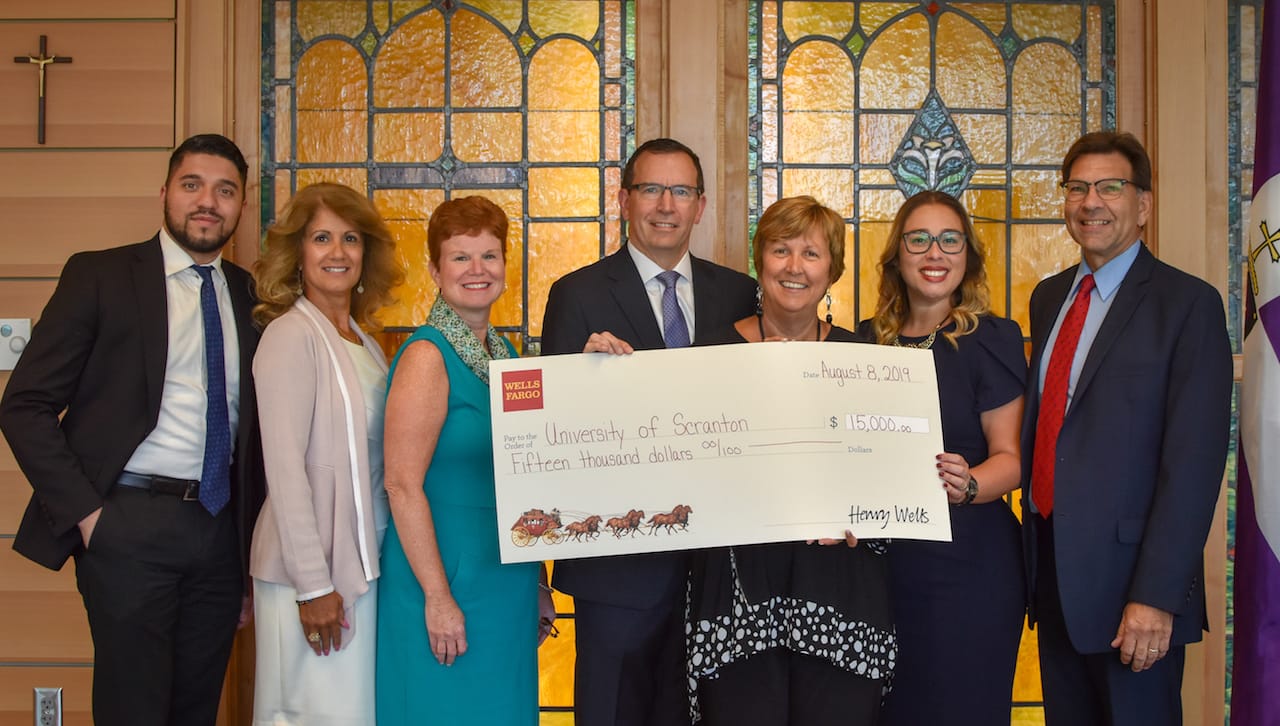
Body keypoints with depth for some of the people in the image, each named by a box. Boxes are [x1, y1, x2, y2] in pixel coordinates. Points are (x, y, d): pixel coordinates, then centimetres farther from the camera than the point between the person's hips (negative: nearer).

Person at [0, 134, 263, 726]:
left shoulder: (247, 293, 9)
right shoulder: (100, 276, -2)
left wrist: (251, 542, 11)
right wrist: (85, 511, -11)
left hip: (220, 525, 4)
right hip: (130, 523, -4)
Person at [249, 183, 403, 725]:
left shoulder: (363, 341, 12)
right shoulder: (291, 335, -11)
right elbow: (285, 468, -16)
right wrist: (313, 585, -18)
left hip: (365, 559, 8)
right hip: (314, 566, -7)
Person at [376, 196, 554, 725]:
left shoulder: (502, 351, 9)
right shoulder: (427, 357, -14)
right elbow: (402, 484, -19)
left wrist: (537, 583, 15)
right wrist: (437, 597, -21)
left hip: (508, 578, 8)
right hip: (449, 576, -8)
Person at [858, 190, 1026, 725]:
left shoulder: (991, 338, -5)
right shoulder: (868, 339, 7)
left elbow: (1010, 456, -8)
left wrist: (968, 485, -27)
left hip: (966, 563, -4)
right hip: (880, 558, 4)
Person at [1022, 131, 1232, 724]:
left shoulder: (1187, 304, -9)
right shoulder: (1048, 297, 12)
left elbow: (1194, 459, -15)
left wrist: (1157, 595, -20)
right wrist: (1032, 538, 7)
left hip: (1128, 574, -6)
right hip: (1050, 564, 6)